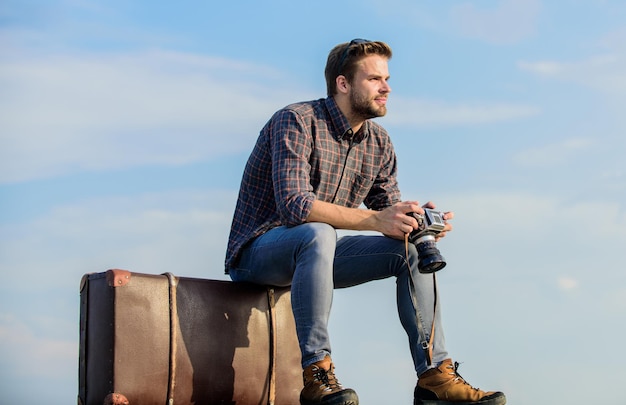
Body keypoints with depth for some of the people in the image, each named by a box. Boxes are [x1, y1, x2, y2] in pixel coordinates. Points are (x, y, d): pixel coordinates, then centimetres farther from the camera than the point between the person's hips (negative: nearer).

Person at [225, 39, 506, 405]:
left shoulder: (378, 142, 5)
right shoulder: (296, 122, -19)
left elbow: (389, 207, 8)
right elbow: (295, 204, -30)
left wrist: (416, 219, -17)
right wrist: (375, 219, -36)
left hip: (317, 252, 7)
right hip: (258, 252, -7)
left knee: (412, 248, -7)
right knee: (317, 234, -39)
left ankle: (435, 375, -12)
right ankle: (316, 375, -36)